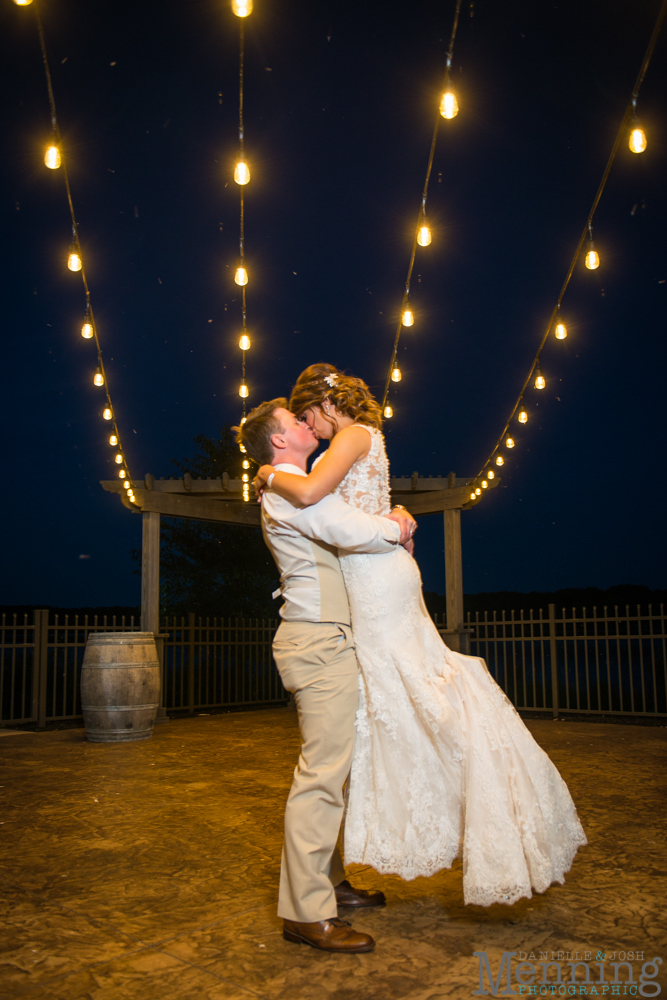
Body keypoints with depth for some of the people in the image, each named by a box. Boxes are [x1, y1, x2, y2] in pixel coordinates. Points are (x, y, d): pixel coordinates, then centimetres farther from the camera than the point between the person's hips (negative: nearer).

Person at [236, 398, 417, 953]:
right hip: (320, 641, -11)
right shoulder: (287, 488, -11)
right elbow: (353, 532, -23)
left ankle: (329, 882, 24)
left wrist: (393, 520, 8)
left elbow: (348, 526, 28)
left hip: (323, 641, 11)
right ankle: (307, 912, -4)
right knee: (322, 773, -10)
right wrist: (396, 530, -3)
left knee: (331, 766, 14)